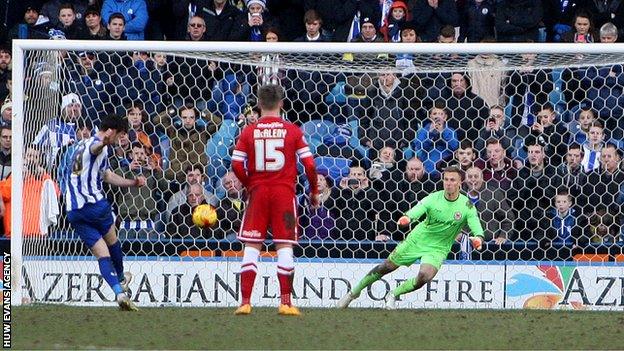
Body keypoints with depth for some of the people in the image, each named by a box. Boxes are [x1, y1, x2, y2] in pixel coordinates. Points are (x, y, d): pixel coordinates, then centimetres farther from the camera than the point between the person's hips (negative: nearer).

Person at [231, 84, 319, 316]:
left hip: (258, 192, 1)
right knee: (285, 245, 2)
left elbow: (237, 165, -5)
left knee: (252, 246, 4)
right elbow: (309, 164, -4)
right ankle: (285, 302, -2)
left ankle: (245, 302, -1)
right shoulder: (292, 131, -1)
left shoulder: (249, 131, 1)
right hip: (284, 192, -1)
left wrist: (249, 185, 12)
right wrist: (314, 191, 10)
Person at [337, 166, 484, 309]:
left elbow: (475, 224, -26)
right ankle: (354, 292, 26)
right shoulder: (433, 198, -16)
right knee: (387, 266, 5)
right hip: (417, 239, 0)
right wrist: (408, 217, -56)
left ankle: (393, 295, 2)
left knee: (424, 276, -25)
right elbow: (418, 209, -32)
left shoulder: (467, 206, -15)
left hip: (438, 248, 0)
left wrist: (478, 237, -50)